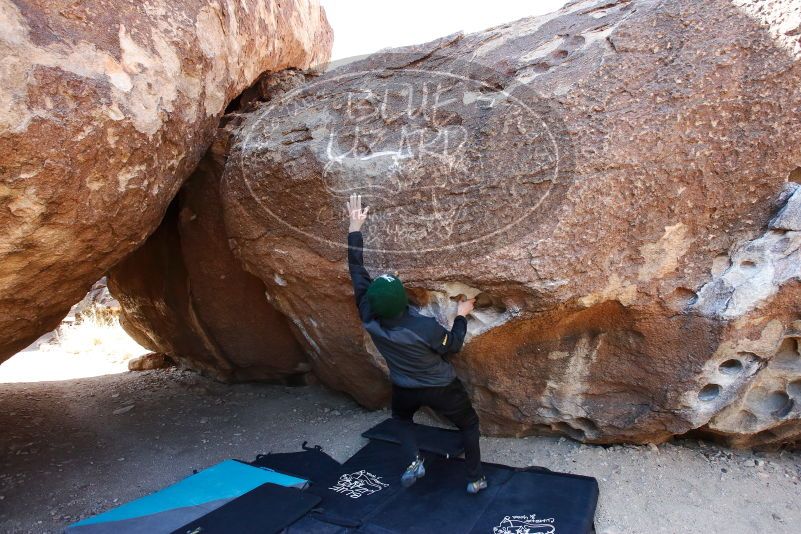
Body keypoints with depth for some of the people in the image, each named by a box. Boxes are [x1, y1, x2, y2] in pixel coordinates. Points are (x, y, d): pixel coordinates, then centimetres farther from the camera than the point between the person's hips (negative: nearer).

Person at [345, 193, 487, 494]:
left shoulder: (368, 318, -26)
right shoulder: (426, 327, -35)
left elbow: (357, 271, -20)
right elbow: (453, 346, -15)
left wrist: (355, 228, -17)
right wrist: (461, 316, -4)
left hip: (405, 389, 3)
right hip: (440, 388, -3)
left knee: (401, 418, 36)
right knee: (468, 424, 24)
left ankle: (414, 460, 17)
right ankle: (475, 478, 29)